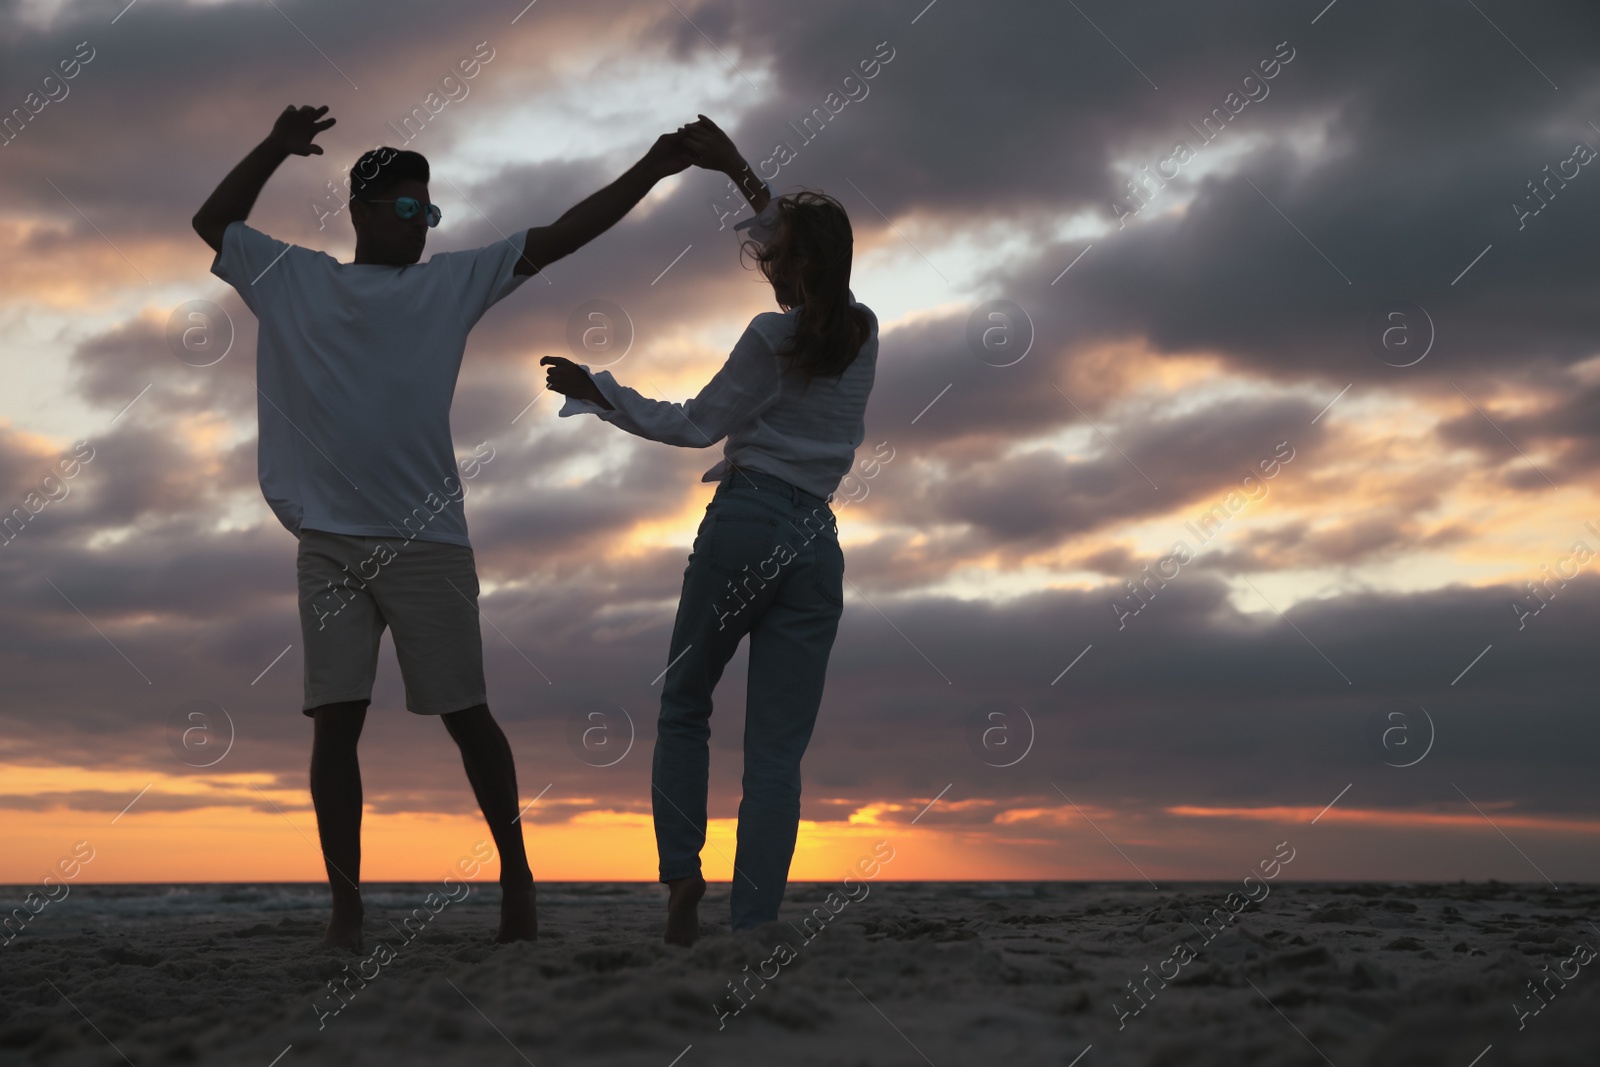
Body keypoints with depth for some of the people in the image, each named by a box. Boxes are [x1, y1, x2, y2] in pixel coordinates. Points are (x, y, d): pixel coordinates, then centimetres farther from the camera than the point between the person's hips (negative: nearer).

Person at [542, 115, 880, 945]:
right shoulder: (863, 331, 10)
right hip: (816, 542, 4)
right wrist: (740, 174, 26)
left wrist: (594, 390, 6)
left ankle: (681, 872, -1)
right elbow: (811, 250, 25)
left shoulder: (772, 337, -7)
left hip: (746, 521, -4)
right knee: (778, 747, 2)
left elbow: (697, 424, 0)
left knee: (683, 705, 14)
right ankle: (752, 924, -4)